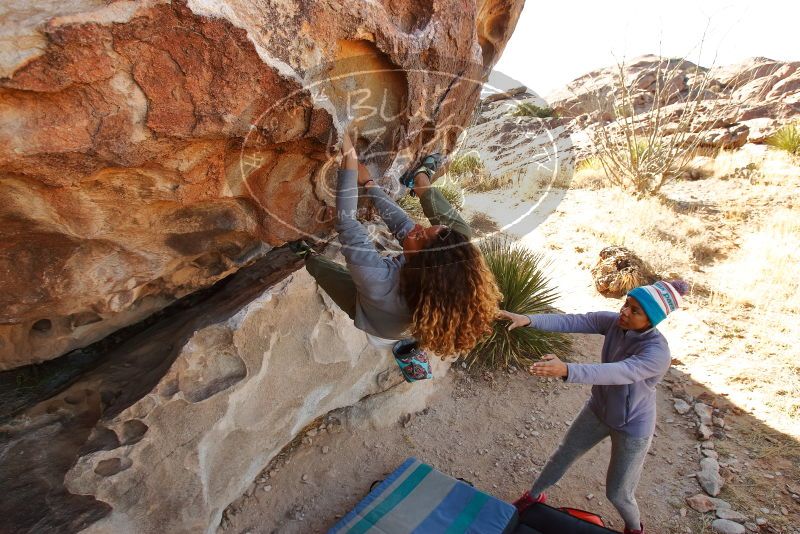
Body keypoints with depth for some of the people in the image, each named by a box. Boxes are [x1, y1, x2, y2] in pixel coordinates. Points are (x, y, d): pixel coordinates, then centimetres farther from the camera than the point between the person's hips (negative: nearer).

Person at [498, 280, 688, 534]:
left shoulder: (657, 354, -34)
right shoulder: (613, 321, -17)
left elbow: (615, 373, -48)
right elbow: (572, 321, -25)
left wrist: (566, 370, -63)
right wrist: (529, 320, -40)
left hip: (632, 427, -5)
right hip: (598, 410, 5)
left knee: (617, 494, 12)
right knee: (562, 455, 20)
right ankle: (534, 496, 47)